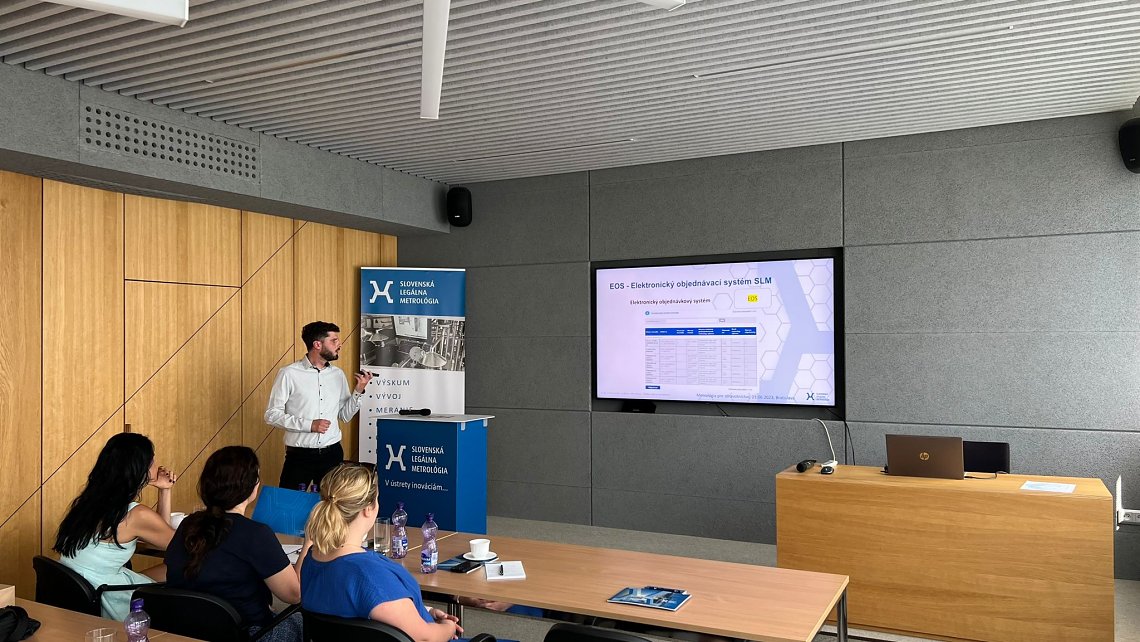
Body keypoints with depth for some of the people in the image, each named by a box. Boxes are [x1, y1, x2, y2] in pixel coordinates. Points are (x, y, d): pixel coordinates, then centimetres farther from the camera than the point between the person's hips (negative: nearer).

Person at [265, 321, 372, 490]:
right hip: (299, 456, -4)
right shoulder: (289, 374, -8)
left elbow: (345, 415, 10)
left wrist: (358, 391, -4)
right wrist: (309, 425, -16)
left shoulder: (338, 375, 7)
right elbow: (272, 415, -9)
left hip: (332, 454, 4)